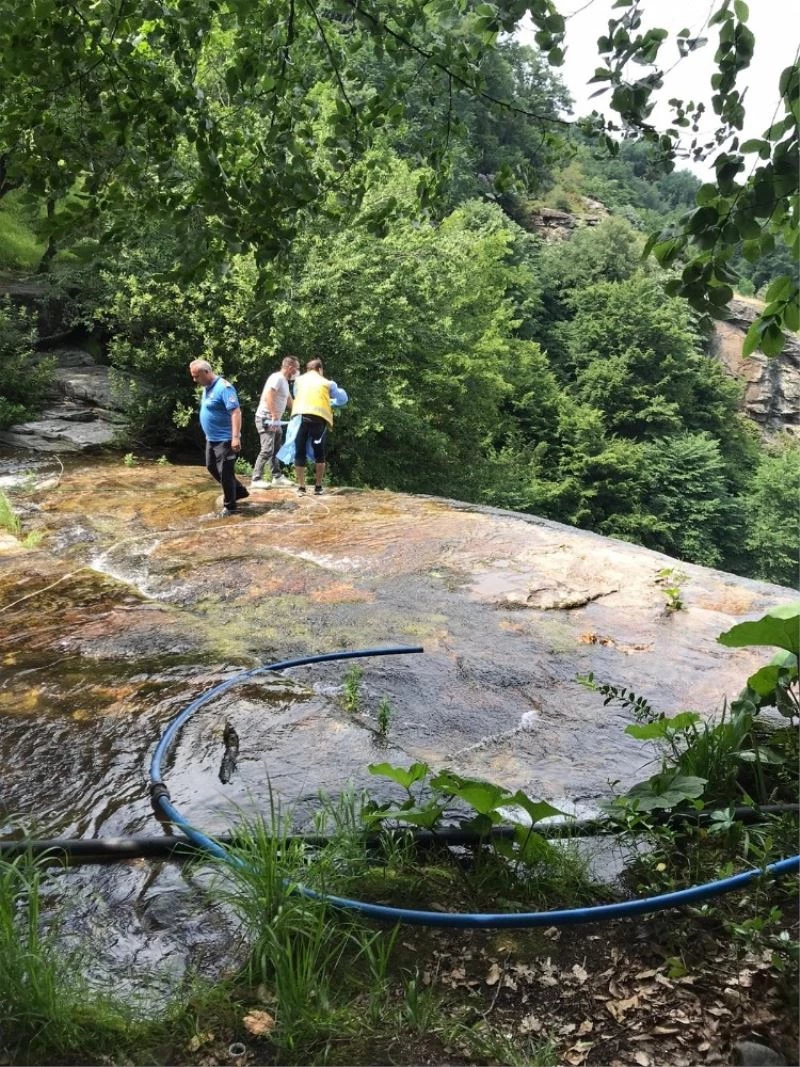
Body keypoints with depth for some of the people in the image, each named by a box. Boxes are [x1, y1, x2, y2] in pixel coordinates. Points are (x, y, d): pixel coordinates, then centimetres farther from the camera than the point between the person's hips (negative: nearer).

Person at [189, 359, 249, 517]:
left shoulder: (223, 387, -20)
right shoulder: (206, 388, 10)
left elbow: (236, 412, -26)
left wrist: (236, 437, -32)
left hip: (225, 440, -10)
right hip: (212, 439, 10)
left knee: (225, 472, -2)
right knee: (212, 468, 18)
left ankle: (230, 506, 13)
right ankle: (239, 491, 30)